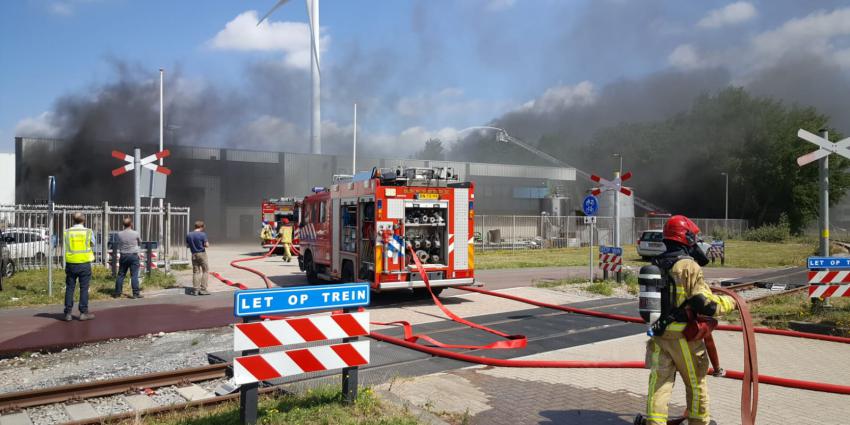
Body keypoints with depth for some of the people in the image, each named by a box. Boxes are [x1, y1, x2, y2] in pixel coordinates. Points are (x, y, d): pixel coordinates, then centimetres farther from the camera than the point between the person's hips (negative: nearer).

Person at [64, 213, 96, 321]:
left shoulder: (67, 232, 0)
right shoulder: (88, 232, -4)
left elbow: (65, 246, 7)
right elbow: (92, 245, 7)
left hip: (71, 263, 2)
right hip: (84, 263, -2)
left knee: (69, 288, 9)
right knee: (84, 288, 4)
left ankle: (68, 313, 12)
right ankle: (83, 312, 6)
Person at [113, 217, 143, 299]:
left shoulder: (119, 234, -2)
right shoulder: (135, 233, -9)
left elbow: (118, 243, 11)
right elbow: (140, 241, 7)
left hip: (123, 256, 3)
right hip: (133, 255, -3)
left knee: (121, 275, 12)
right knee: (134, 275, -2)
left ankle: (117, 293, 20)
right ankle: (136, 293, -3)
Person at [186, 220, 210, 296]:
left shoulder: (188, 235, 3)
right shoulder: (202, 234, -12)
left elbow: (187, 245, 10)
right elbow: (207, 245, -12)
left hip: (194, 255, 5)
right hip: (202, 254, -5)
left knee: (196, 272, 10)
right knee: (205, 271, 5)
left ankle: (195, 290, 9)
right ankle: (203, 289, 0)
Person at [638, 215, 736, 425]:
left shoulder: (656, 264, 5)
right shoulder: (689, 266, -16)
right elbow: (707, 305, -18)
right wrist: (730, 302, -3)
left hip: (659, 334, 5)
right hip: (683, 336, -5)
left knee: (659, 382, 6)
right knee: (696, 383, 15)